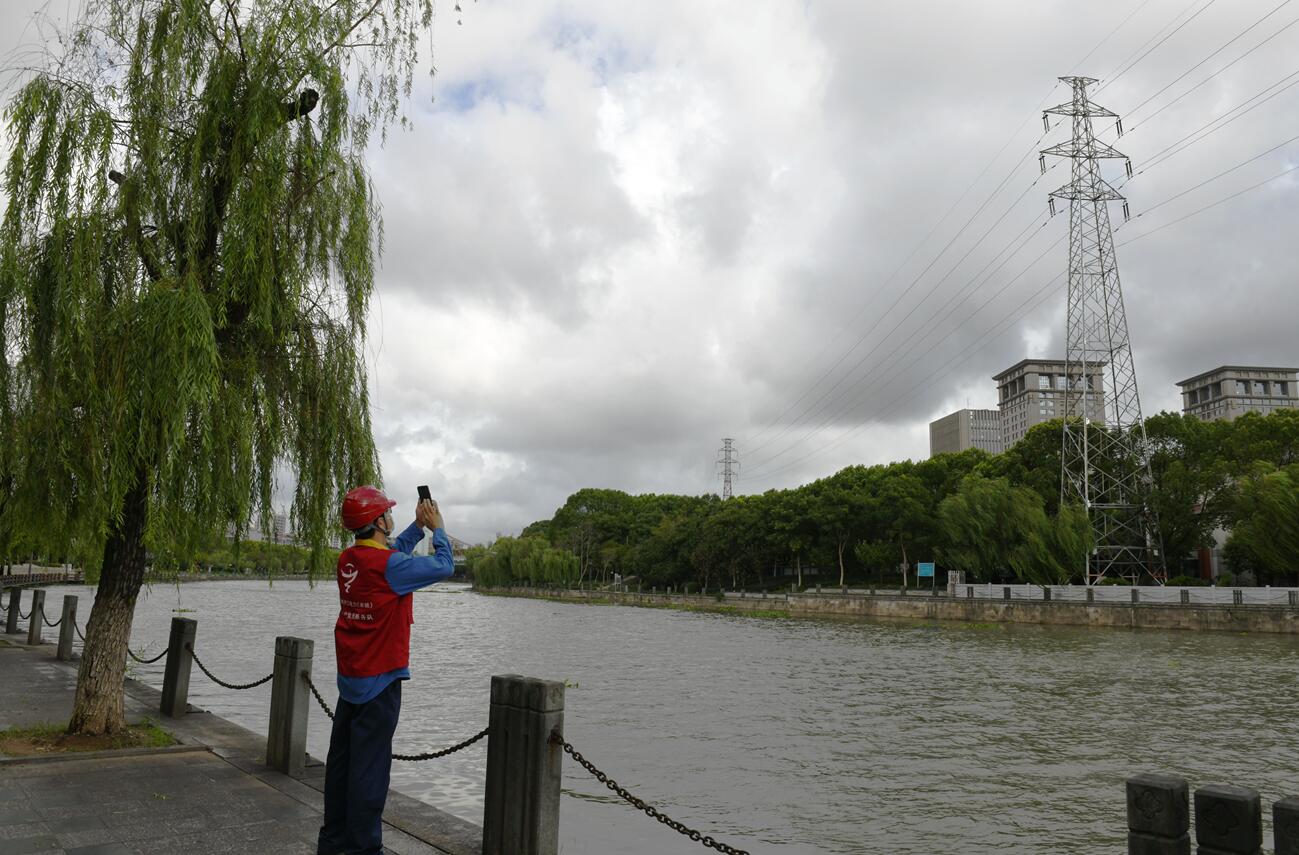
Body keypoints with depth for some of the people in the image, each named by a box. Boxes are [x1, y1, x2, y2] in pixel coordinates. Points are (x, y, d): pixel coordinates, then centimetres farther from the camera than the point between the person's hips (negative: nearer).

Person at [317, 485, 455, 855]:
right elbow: (443, 566, -12)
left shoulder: (348, 559, 3)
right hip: (379, 682, -8)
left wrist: (418, 525, 16)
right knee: (370, 766, -1)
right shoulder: (389, 565, -20)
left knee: (342, 759, 15)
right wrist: (438, 528, 1)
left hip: (350, 679, 8)